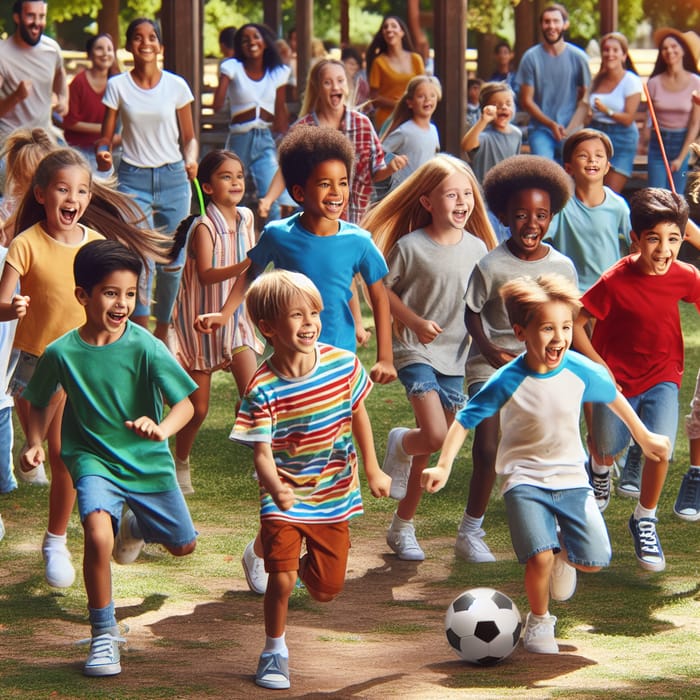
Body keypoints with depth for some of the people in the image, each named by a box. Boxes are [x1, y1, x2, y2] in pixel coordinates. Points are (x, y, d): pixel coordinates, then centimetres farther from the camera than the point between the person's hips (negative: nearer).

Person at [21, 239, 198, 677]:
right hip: (94, 460, -2)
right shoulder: (62, 353, -14)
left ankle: (136, 524, 50)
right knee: (98, 535, -28)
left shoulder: (144, 347, -18)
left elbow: (185, 404, -19)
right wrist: (36, 443, -11)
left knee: (183, 546, 14)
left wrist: (161, 428, -39)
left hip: (147, 460, 2)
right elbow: (41, 402, 5)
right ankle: (104, 633, -9)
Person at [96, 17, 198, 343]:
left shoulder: (176, 86, 4)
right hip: (133, 178, -1)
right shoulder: (117, 86, 2)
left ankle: (163, 331, 21)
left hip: (173, 178, 1)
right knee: (141, 261, -13)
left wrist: (191, 159, -11)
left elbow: (189, 137, 10)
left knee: (172, 261, 4)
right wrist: (102, 153, -18)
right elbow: (106, 136, 5)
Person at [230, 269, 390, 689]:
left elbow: (358, 415, 7)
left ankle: (306, 565, 45)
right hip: (285, 498, -3)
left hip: (334, 497, 3)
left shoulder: (343, 365, -11)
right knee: (281, 579, -13)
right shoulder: (264, 390, -21)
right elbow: (262, 452, -23)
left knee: (327, 591, 8)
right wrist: (275, 488, -43)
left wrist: (372, 471, 13)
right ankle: (275, 651, 14)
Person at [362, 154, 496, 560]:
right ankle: (400, 446, 15)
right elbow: (382, 289, -4)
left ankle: (403, 527, 24)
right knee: (436, 436, -21)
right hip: (416, 350, -5)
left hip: (455, 356, 5)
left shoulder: (477, 248, 2)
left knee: (432, 448, 9)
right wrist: (415, 322, -14)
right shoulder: (410, 247, -11)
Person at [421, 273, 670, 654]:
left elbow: (613, 396, 10)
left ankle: (563, 554, 30)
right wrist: (443, 466, -19)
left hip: (571, 477, 3)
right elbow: (466, 419, -9)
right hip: (525, 479, -3)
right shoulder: (508, 382, -18)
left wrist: (644, 437, 23)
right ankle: (538, 622, 8)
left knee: (594, 560, -8)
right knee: (539, 557, -22)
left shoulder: (580, 370, -10)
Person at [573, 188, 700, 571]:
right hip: (617, 378, -1)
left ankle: (645, 519, 5)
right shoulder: (616, 281, -23)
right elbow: (574, 322, -16)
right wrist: (598, 366, -17)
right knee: (608, 450, 14)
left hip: (662, 377, 1)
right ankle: (600, 466, 55)